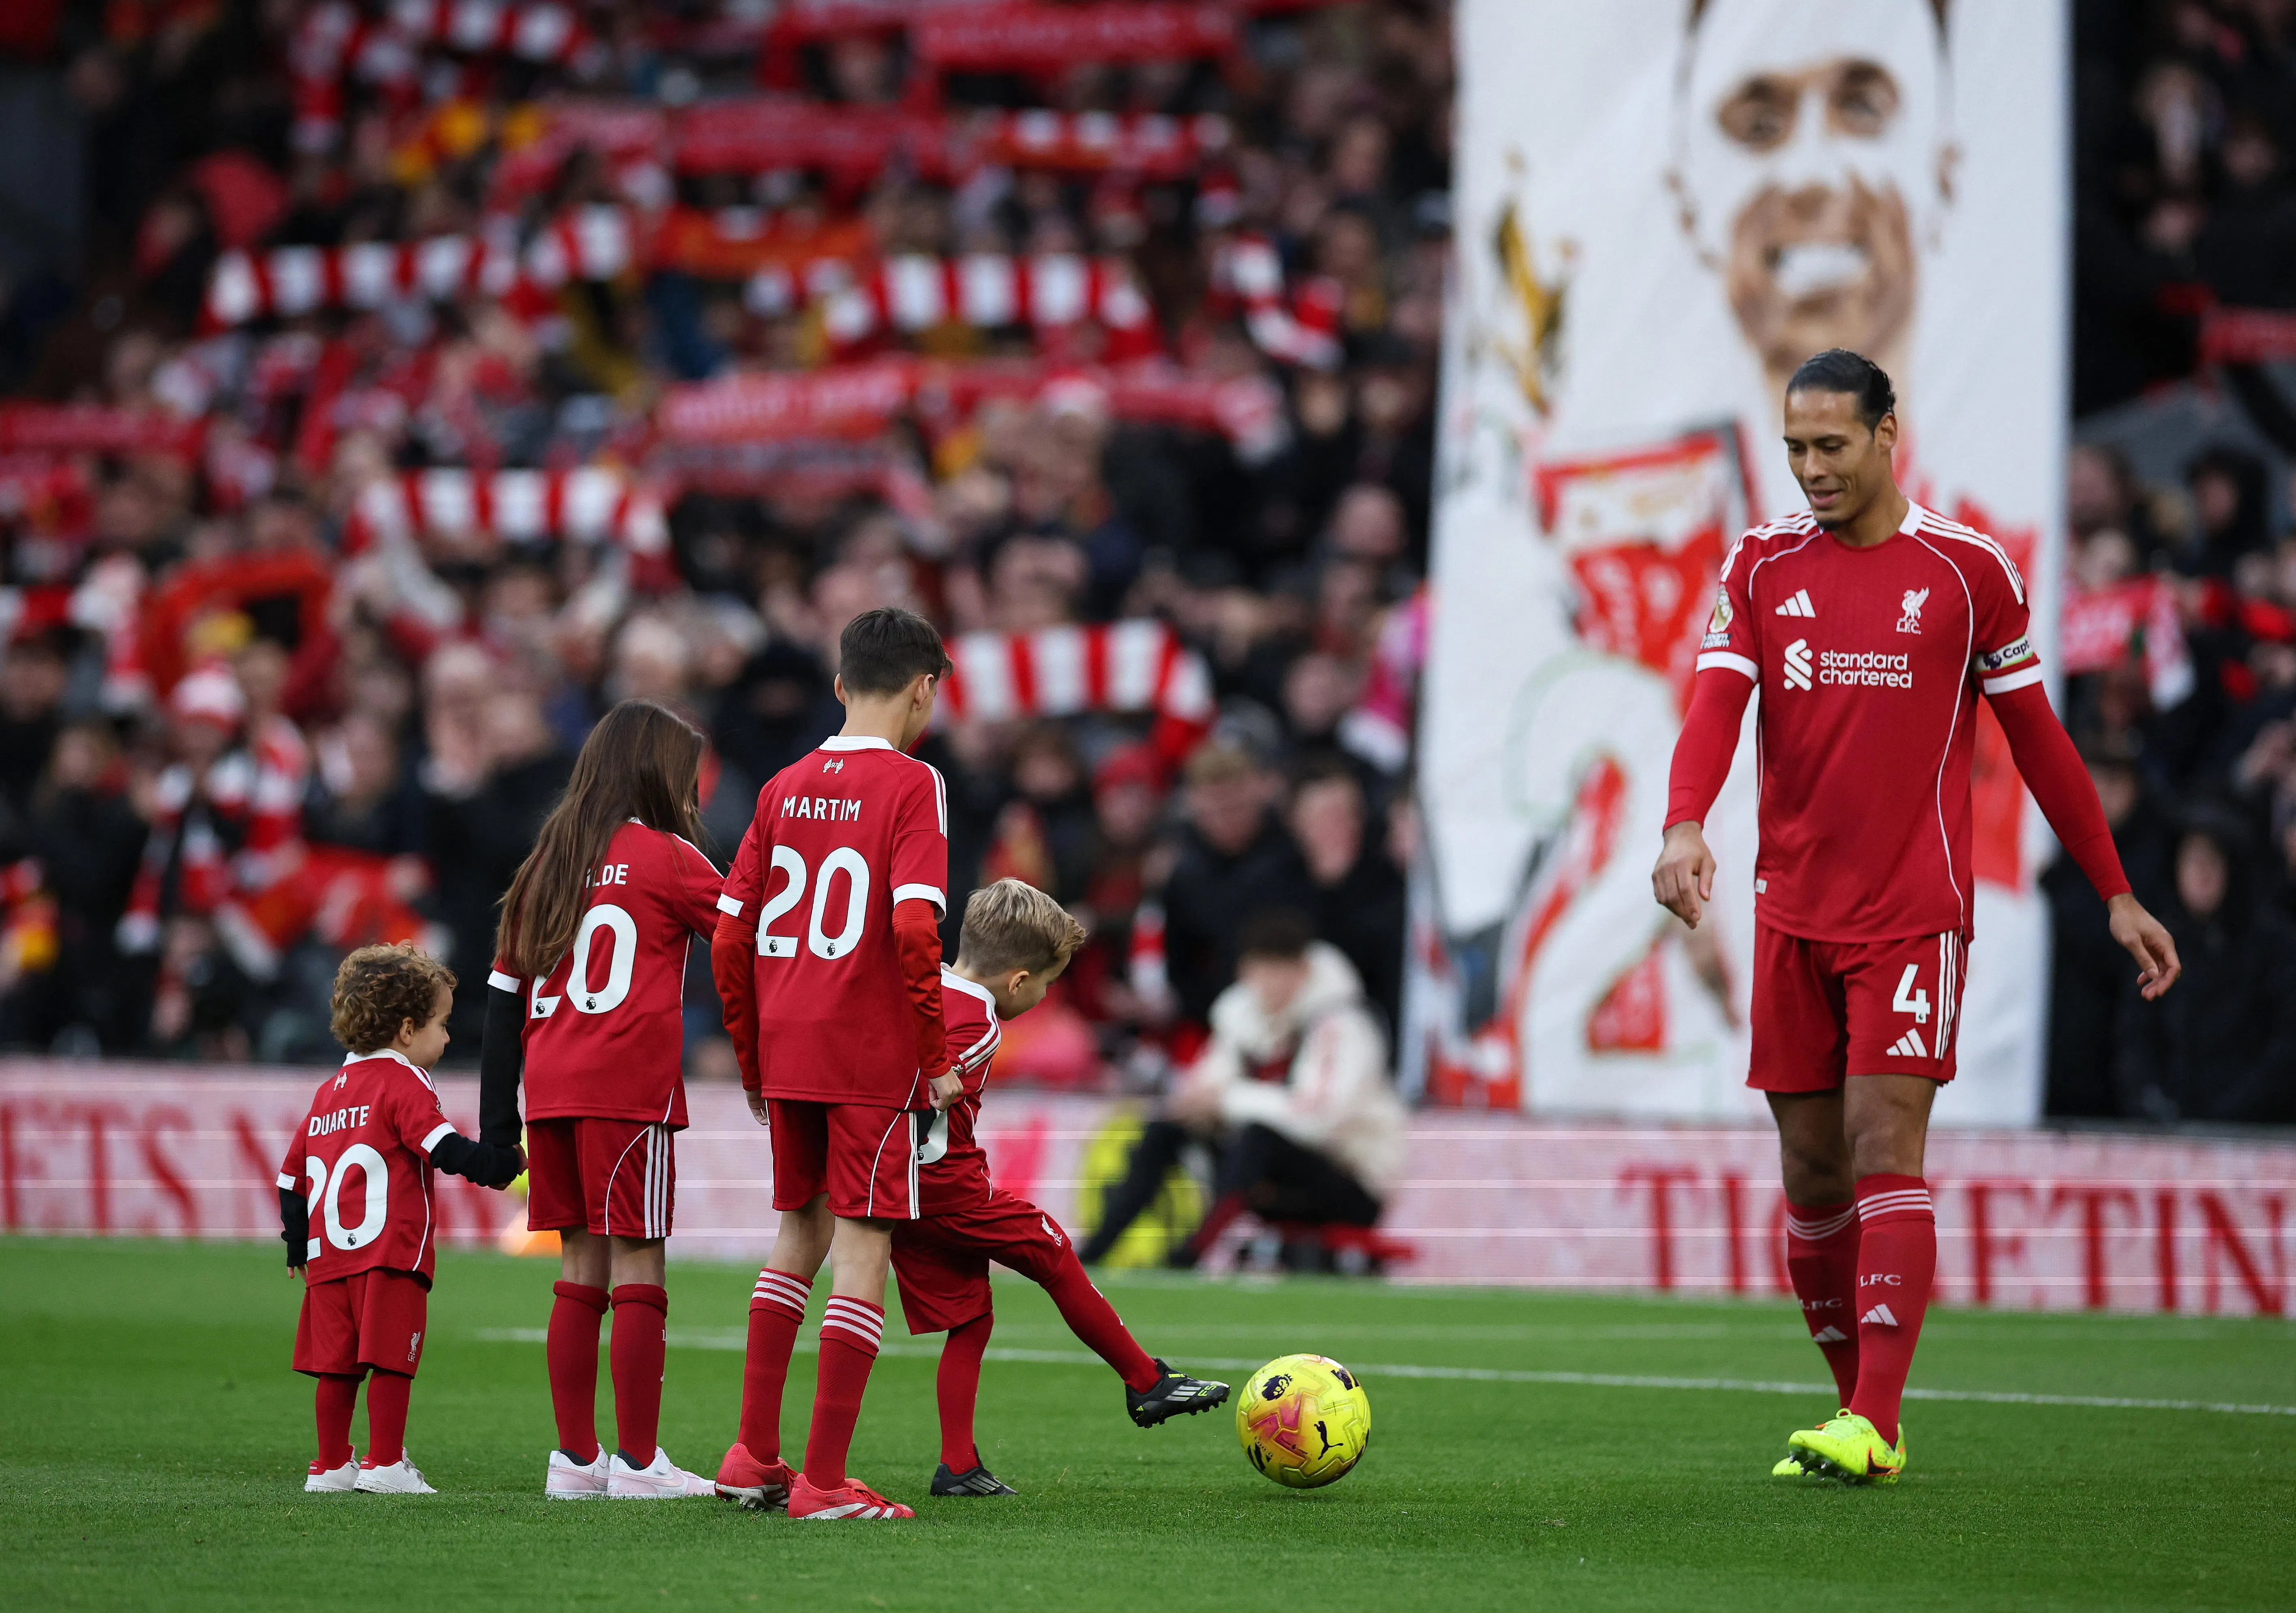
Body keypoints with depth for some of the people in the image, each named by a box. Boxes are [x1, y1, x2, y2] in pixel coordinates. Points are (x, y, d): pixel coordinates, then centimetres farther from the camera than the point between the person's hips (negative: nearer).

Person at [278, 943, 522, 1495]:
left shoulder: (330, 1091, 20)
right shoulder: (403, 1083, -4)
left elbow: (293, 1173, 23)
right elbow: (445, 1149, -18)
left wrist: (298, 1245, 30)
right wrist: (506, 1164, -11)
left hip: (329, 1256, 8)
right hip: (391, 1248, -7)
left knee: (337, 1364, 10)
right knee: (391, 1361, -5)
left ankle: (331, 1466, 14)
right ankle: (385, 1463, -6)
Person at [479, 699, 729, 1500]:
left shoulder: (549, 862, 15)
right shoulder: (666, 859, -2)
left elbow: (504, 991, 15)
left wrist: (497, 1119, 17)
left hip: (550, 1093, 6)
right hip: (630, 1089, -6)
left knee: (580, 1271, 10)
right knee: (637, 1269, -3)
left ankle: (576, 1457, 10)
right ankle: (638, 1462, -4)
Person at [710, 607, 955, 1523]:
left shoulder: (784, 789, 9)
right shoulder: (912, 785, -8)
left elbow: (731, 937, 8)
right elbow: (914, 929, -19)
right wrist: (937, 1057, -10)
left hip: (786, 1057, 6)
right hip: (876, 1060, -6)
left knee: (798, 1235, 20)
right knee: (862, 1249, -2)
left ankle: (754, 1455, 20)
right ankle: (824, 1481, -4)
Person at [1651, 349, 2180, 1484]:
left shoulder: (1967, 571, 1)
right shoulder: (1760, 567, 7)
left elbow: (2036, 739, 8)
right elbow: (1715, 706, -6)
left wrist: (2118, 896, 9)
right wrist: (1684, 828, -26)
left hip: (1913, 912, -3)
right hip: (1793, 913, 3)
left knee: (1883, 1148, -14)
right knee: (1812, 1170, 5)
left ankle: (1873, 1429, -18)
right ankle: (1858, 1404, 18)